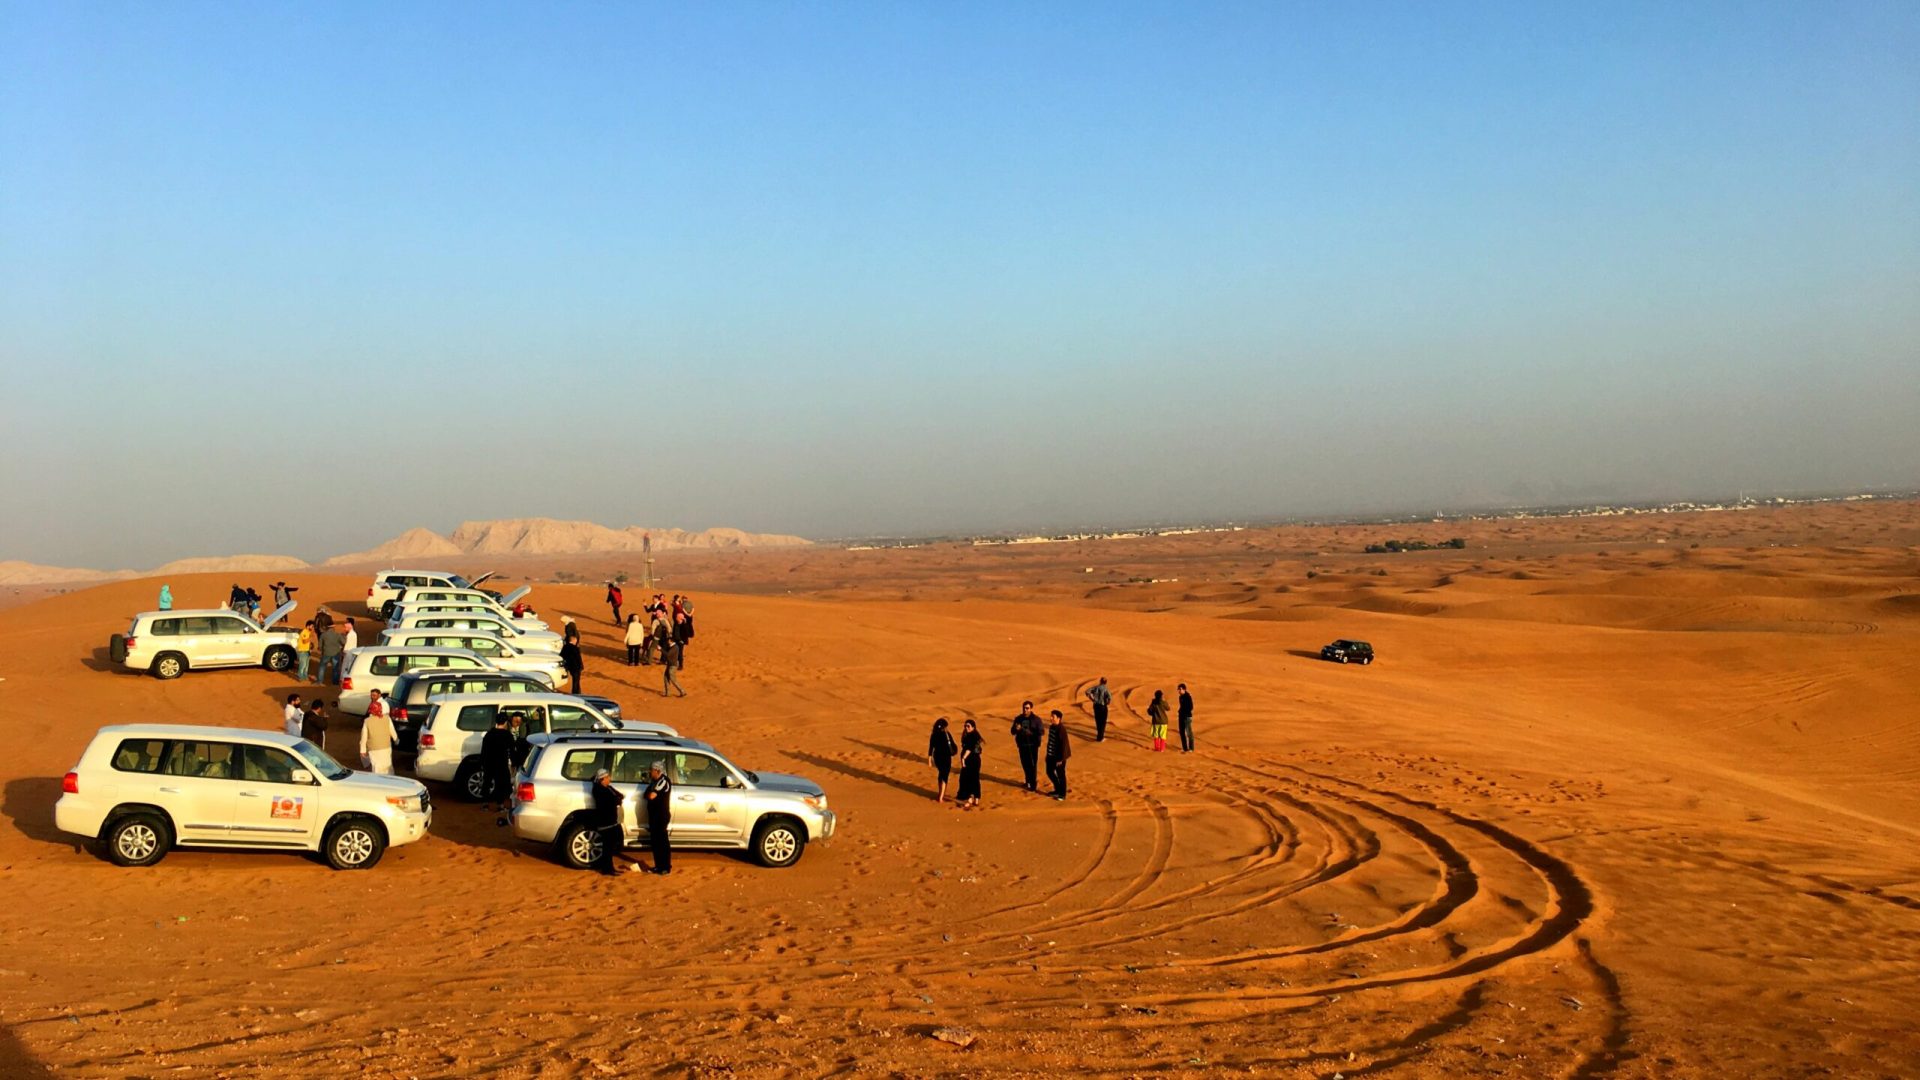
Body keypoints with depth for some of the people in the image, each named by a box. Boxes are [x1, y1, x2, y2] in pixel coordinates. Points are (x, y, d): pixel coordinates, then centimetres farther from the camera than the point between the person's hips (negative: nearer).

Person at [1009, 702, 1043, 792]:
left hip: (1033, 745, -4)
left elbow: (1041, 732, -10)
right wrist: (1016, 729, -20)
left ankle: (1033, 784, 4)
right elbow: (1012, 731, 4)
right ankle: (1028, 780, 33)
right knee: (1025, 764, 12)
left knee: (1032, 765, -5)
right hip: (1022, 745, 4)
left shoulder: (1036, 719, -7)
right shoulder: (1018, 719, 2)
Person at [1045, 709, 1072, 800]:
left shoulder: (1061, 729, -22)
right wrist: (1048, 754, 19)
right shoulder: (1051, 727, 4)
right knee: (1050, 772, 18)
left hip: (1059, 756, -9)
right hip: (1051, 755, 9)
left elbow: (1063, 744, -21)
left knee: (1060, 775, 4)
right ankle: (1058, 789, 36)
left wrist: (1061, 759, -20)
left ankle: (1062, 794, 18)